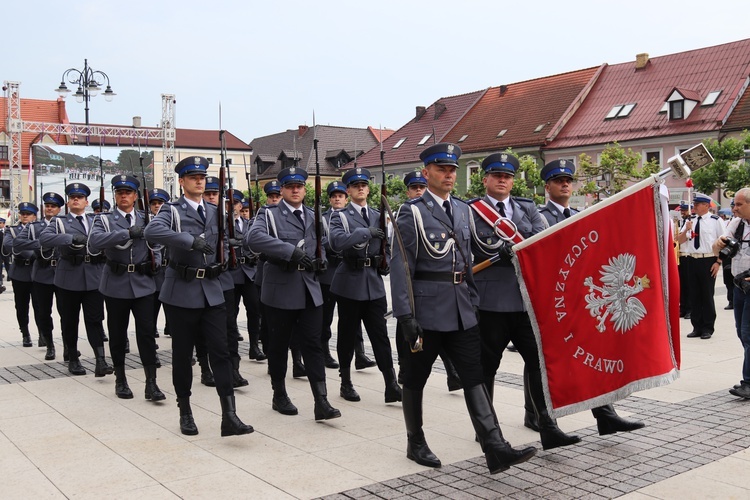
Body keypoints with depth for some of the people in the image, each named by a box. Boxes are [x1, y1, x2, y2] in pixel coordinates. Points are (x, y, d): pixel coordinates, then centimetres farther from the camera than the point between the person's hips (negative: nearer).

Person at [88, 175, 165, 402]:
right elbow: (94, 242, -19)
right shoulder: (104, 219, 0)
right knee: (118, 334, 8)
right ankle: (120, 380, 23)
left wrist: (155, 262, 0)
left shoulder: (146, 220, 9)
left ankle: (151, 383, -1)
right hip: (116, 284, -1)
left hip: (143, 284, 1)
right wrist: (127, 233, -27)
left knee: (147, 332, -5)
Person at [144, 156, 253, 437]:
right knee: (183, 353, 7)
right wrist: (192, 240, -35)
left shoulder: (214, 211, 12)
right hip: (182, 292, -4)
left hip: (212, 291, 4)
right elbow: (152, 231, -26)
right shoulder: (172, 210, -5)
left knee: (221, 351, -3)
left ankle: (229, 416, -5)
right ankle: (185, 412, 22)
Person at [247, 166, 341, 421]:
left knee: (313, 344, -1)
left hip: (310, 290, 4)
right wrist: (292, 251, -29)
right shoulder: (269, 214, -3)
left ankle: (321, 402, -2)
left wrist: (318, 260, -1)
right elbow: (253, 238, -22)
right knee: (279, 345, 9)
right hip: (280, 290, -3)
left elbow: (322, 246, 24)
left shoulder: (313, 217, 14)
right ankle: (279, 395, 25)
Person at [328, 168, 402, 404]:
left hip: (374, 283, 3)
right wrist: (365, 233, -28)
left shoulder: (378, 216, 13)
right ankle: (346, 383, 20)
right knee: (347, 336, 7)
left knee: (380, 335, 0)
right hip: (350, 282, -3)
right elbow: (336, 241, -22)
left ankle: (391, 386, -1)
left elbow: (386, 246, 21)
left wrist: (386, 264, 1)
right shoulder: (340, 216, -1)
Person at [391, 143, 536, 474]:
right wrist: (405, 316, -16)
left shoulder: (463, 210, 12)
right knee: (415, 380, 9)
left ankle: (496, 450, -2)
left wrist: (474, 299, 14)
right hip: (427, 308, -5)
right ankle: (416, 444, 24)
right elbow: (401, 267, -11)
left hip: (462, 310, 5)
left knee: (474, 377, 0)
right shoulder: (412, 212, -6)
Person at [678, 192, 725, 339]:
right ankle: (697, 327, 19)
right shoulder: (691, 220, 10)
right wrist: (686, 229, -8)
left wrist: (718, 262, -10)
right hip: (692, 260, 5)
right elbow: (679, 240, 11)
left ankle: (708, 328, 13)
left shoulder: (716, 221, -4)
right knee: (694, 295, 9)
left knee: (707, 295, 2)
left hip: (708, 261, -5)